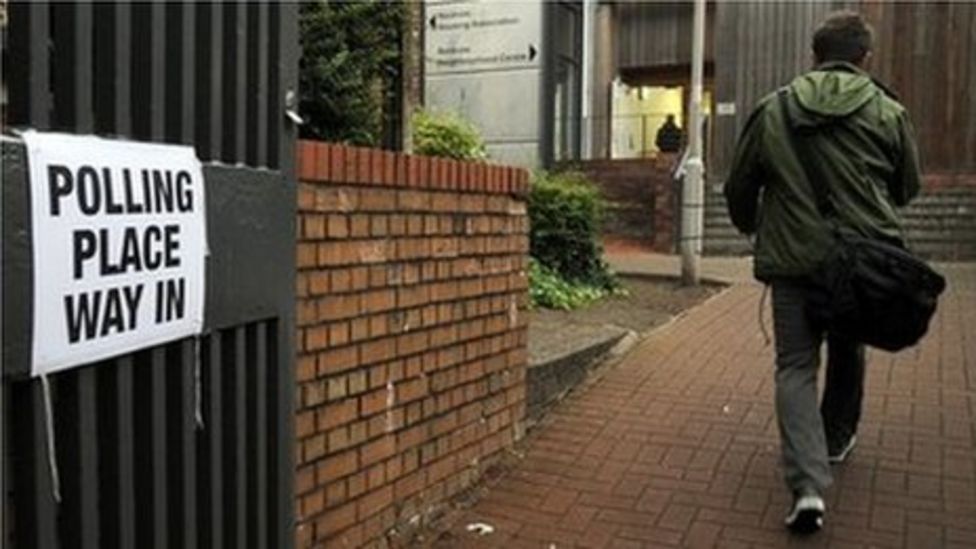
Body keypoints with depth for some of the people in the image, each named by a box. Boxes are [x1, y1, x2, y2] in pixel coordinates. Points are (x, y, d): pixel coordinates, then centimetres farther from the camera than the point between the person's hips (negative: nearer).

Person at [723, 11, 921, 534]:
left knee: (795, 367, 3)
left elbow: (739, 189, 8)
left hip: (794, 260, -1)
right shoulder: (888, 112, -1)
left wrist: (754, 227, 28)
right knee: (847, 351, 23)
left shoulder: (772, 111, 1)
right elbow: (907, 187, 12)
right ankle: (837, 440, 43)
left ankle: (808, 486, -11)